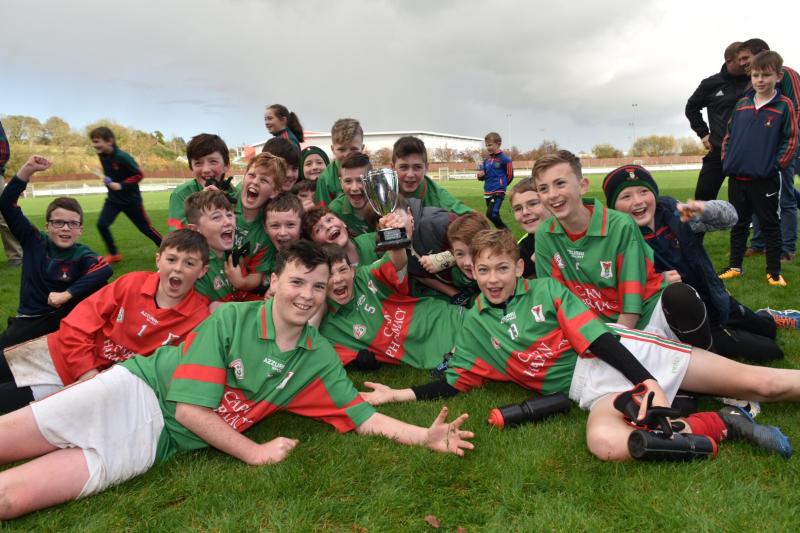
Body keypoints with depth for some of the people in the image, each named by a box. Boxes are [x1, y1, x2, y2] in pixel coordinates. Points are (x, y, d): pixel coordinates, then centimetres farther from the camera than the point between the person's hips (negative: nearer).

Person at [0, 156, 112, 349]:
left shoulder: (81, 255, -11)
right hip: (30, 319, 2)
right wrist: (27, 170, -15)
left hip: (64, 317, -2)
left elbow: (105, 269, -33)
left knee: (98, 285, -26)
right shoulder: (34, 241, -1)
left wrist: (66, 294, -32)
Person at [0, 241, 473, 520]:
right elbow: (191, 408, -16)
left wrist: (425, 437, -14)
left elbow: (364, 418, -1)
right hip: (138, 391, -2)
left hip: (157, 441, 2)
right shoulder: (229, 320, -13)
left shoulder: (320, 359, -1)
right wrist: (256, 453, -13)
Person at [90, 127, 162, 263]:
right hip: (113, 199, 6)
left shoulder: (122, 157, -23)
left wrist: (121, 185, -25)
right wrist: (107, 180, 2)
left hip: (131, 199, -6)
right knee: (101, 224, -8)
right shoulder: (102, 156, -2)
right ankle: (114, 254, 7)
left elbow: (139, 175, -19)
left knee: (145, 227, 3)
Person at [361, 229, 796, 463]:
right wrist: (397, 394, 2)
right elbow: (457, 381, 11)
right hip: (592, 385, 0)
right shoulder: (475, 325, 9)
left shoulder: (546, 290, 1)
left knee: (762, 384, -8)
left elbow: (602, 340, -7)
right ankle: (724, 426, -20)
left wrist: (648, 383, -20)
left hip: (623, 353, 0)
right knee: (605, 443, -36)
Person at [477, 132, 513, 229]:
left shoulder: (504, 159, -9)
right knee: (494, 216, 11)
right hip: (487, 192, 8)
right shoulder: (486, 160, 11)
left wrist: (501, 185, 6)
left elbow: (510, 176, -3)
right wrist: (481, 175, -4)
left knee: (491, 214, -18)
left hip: (498, 192, -7)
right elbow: (483, 177, 19)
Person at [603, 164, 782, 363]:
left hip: (715, 300, 5)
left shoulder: (670, 211, -11)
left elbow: (729, 216, -9)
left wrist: (704, 209, -30)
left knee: (768, 330, 26)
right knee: (768, 350, 0)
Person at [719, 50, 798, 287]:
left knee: (770, 225, 6)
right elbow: (729, 135, 14)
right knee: (738, 224, 14)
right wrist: (726, 159, 5)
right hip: (737, 177, 4)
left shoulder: (784, 106, -3)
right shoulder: (741, 104, 7)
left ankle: (774, 272, 15)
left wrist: (777, 166, -10)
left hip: (766, 179, -4)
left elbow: (790, 140, -4)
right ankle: (735, 266, 25)